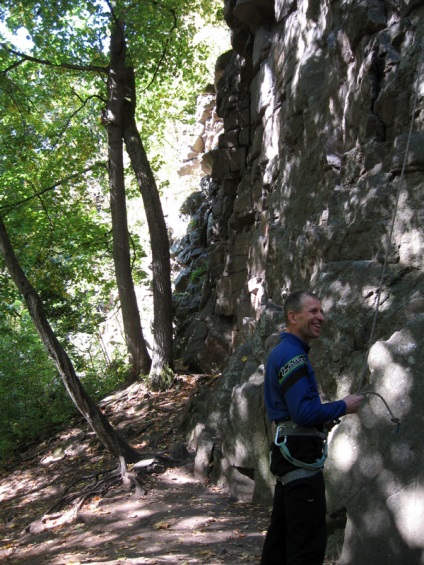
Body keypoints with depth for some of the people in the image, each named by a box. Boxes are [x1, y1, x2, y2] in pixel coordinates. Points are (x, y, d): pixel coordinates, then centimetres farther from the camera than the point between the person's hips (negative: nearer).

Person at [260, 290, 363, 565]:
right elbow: (304, 412, -23)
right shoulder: (292, 355, -16)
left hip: (288, 452, 11)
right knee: (309, 542, -6)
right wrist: (343, 407, -10)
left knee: (281, 537, 16)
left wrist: (323, 421, 11)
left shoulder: (282, 352, 17)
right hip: (301, 457, -11)